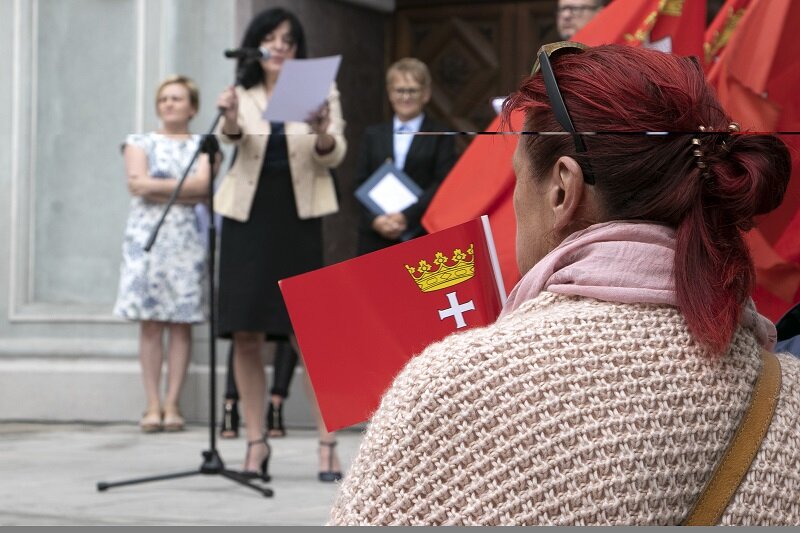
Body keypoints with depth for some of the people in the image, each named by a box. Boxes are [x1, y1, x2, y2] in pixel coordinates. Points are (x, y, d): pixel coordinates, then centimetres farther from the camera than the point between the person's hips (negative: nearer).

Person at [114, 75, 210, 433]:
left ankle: (172, 404, -1)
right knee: (150, 323, -4)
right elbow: (136, 182, -3)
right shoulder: (140, 144, 14)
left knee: (181, 323, -3)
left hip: (188, 241, 0)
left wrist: (156, 186, -7)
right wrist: (184, 190, -6)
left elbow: (204, 184, -7)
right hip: (147, 238, 0)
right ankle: (153, 406, -2)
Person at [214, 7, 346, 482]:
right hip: (247, 218, 2)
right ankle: (256, 442, 10)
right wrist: (231, 120, -39)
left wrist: (323, 133, -32)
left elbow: (333, 156, -9)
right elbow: (231, 136, -15)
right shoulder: (242, 94, 6)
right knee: (246, 335, 1)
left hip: (298, 219, -2)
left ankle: (328, 443, 1)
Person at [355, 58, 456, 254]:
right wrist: (375, 219, -9)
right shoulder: (374, 135, 15)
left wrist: (407, 216, -15)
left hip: (422, 236, -3)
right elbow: (361, 182, 8)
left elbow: (442, 184, -6)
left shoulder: (440, 136, 4)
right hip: (376, 237, 3)